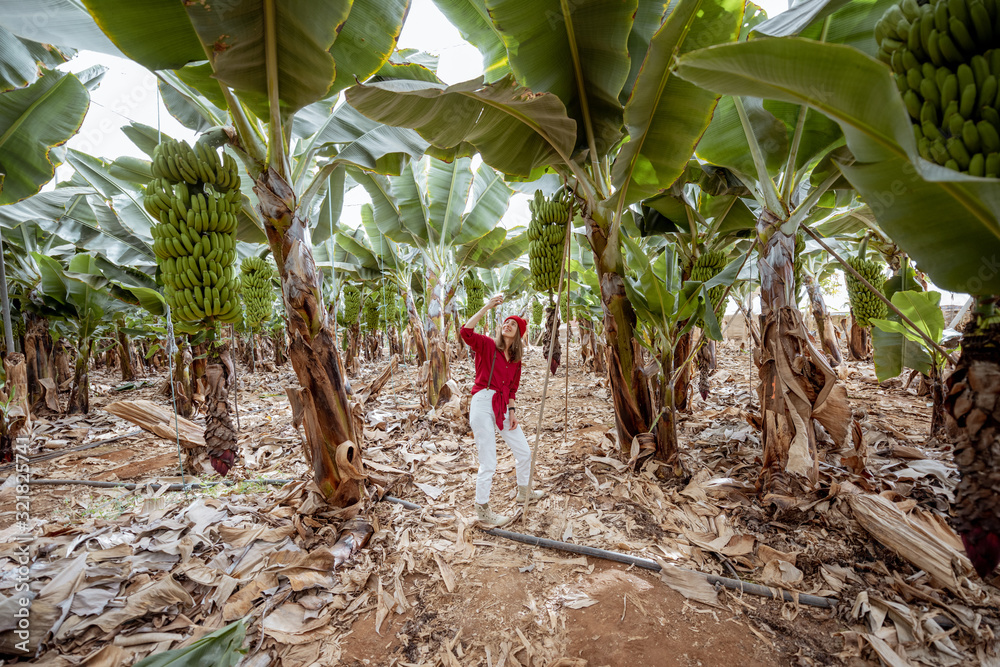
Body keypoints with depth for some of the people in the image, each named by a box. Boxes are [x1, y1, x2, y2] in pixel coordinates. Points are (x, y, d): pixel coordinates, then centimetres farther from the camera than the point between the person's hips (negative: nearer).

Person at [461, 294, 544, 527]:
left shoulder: (516, 359, 15)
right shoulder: (487, 345, -2)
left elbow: (513, 388, 16)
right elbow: (466, 332, -21)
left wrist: (512, 410, 3)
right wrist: (487, 307, -21)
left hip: (503, 407, 7)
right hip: (483, 404, -6)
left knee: (524, 452, 17)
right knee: (488, 463, -2)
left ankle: (523, 492, 43)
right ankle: (482, 511, 17)